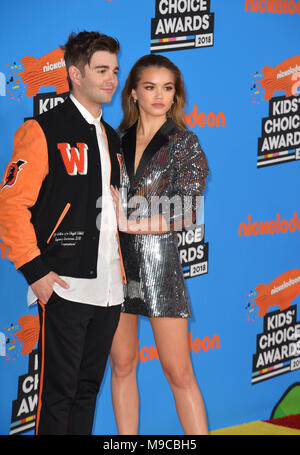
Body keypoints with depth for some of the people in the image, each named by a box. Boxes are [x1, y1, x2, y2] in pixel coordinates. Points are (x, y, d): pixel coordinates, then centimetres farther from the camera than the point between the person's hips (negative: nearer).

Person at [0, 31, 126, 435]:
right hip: (64, 288, -7)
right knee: (59, 391, -3)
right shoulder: (44, 131, -7)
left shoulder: (111, 139, 17)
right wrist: (35, 271, -16)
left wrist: (121, 268, 16)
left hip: (109, 289, 7)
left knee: (88, 388, 13)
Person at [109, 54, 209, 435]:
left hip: (158, 258, -4)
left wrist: (132, 222, -14)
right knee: (122, 365, 8)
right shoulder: (118, 139, 9)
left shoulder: (184, 143, -1)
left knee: (178, 371, -5)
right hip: (115, 259, 4)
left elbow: (186, 213, -8)